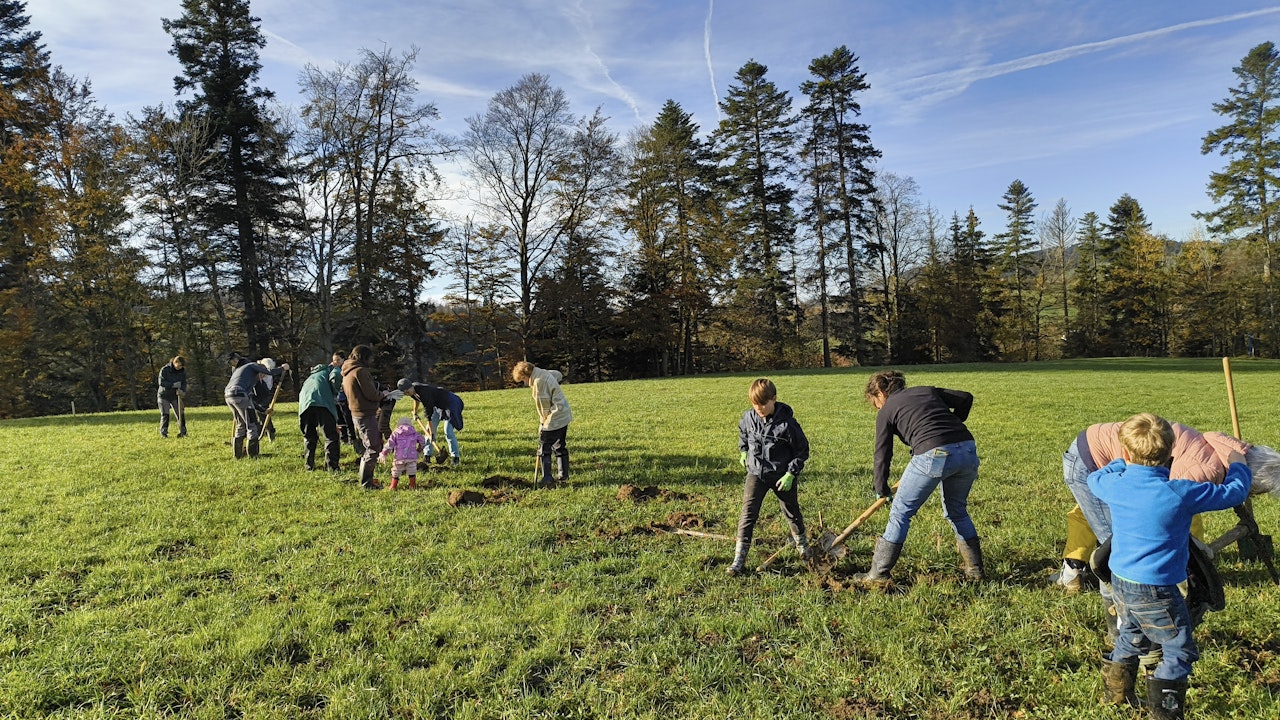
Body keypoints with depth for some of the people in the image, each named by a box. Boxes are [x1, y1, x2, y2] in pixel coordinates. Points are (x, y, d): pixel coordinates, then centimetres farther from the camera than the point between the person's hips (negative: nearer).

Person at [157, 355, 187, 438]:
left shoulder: (182, 371, -2)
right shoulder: (164, 370, -14)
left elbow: (184, 383, -2)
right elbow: (161, 382, -20)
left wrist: (182, 391, -23)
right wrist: (173, 385, -31)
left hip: (175, 396, 3)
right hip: (164, 396, -3)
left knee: (181, 414, -2)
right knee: (165, 415, -7)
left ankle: (183, 432, 5)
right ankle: (163, 433, 1)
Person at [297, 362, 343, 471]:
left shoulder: (311, 376, 42)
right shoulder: (332, 369, 23)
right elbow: (336, 376, -4)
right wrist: (335, 394, 11)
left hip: (304, 404, 6)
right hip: (322, 402, -6)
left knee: (309, 437, 21)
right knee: (331, 436, 1)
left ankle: (309, 465, 24)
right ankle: (332, 467, -3)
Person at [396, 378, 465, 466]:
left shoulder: (423, 393, -36)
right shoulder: (413, 390, -11)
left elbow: (428, 414, -32)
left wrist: (432, 433, -27)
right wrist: (415, 412, 29)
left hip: (449, 403, -9)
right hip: (437, 405, 9)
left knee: (448, 432, -15)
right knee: (429, 430, 5)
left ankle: (456, 457, -3)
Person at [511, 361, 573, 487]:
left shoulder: (539, 381, -19)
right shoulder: (545, 373, 10)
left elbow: (544, 405, -18)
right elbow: (558, 374, 32)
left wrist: (543, 422, -6)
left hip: (553, 420, -10)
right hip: (565, 417, 10)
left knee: (544, 448, -2)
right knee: (560, 446, 18)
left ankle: (547, 478, -4)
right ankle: (564, 475, 23)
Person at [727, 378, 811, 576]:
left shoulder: (787, 423, -21)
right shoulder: (748, 418, -9)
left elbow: (802, 450, -11)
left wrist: (791, 474, -15)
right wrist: (743, 452, 19)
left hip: (782, 476, -2)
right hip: (756, 473, 2)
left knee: (792, 513, 18)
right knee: (747, 514, -8)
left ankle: (803, 547, 45)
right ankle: (739, 560, -7)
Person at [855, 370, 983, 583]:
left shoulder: (886, 411, 14)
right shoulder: (928, 391, 26)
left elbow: (882, 455, 13)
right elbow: (966, 398, 19)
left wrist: (882, 490, 25)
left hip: (933, 455, -5)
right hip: (968, 450, 6)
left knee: (900, 513, 8)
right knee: (957, 512, 26)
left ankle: (879, 573, 12)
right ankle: (975, 569, 30)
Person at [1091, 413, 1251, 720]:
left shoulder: (1116, 485, -7)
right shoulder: (1181, 493, -19)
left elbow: (1094, 479, 19)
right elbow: (1234, 493, -3)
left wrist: (1122, 463, 29)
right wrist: (1237, 465, 16)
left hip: (1120, 580, 6)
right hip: (1155, 590, -6)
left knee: (1131, 636, 27)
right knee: (1179, 650, 12)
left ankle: (1116, 691, 40)